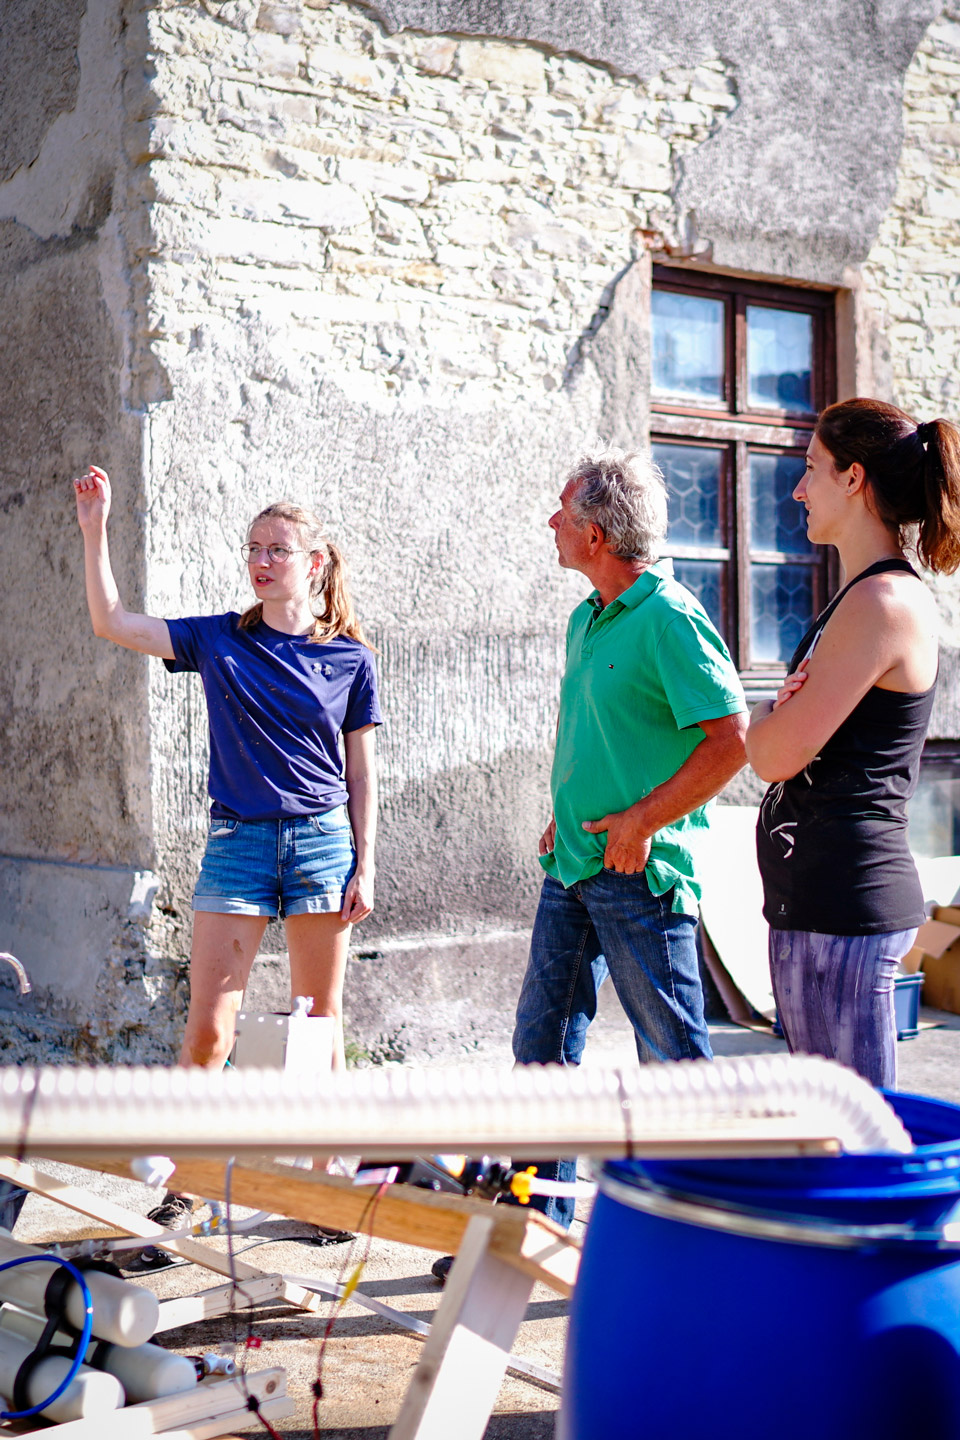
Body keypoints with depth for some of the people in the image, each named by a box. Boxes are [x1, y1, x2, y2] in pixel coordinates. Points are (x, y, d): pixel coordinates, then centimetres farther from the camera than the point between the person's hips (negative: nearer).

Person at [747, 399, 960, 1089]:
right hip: (821, 895, 10)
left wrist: (764, 716, 4)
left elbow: (776, 755, -18)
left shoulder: (882, 603, -16)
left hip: (844, 899, -10)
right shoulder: (868, 595, 16)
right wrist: (784, 713, -4)